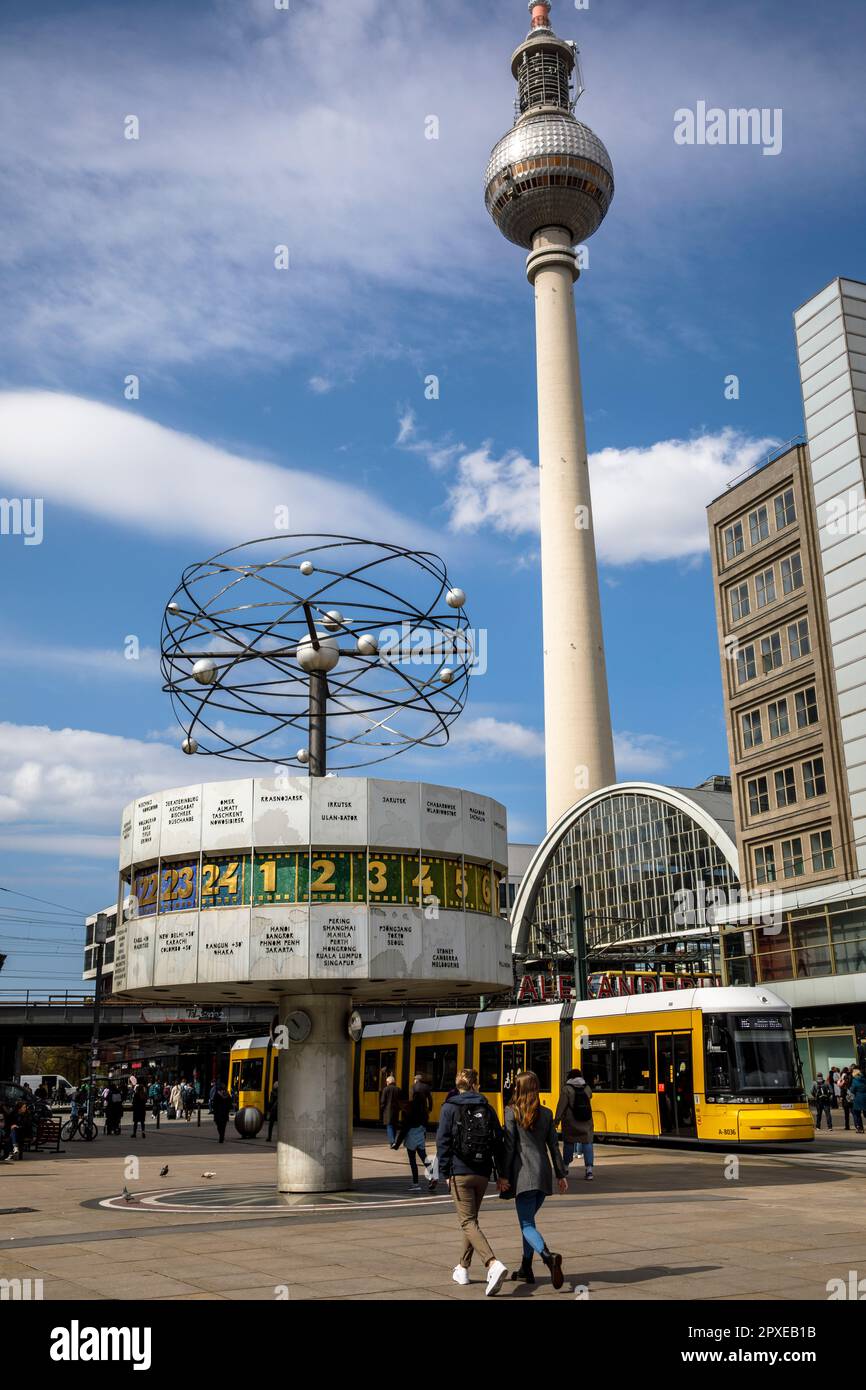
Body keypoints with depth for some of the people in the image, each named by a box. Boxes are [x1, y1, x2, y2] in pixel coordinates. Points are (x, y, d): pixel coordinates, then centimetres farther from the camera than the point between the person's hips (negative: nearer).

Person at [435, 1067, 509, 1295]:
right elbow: (499, 1142, 6)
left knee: (468, 1221, -6)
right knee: (471, 1218, 21)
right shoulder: (487, 1108, 6)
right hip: (483, 1173, 5)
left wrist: (445, 1173, -3)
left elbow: (443, 1142, -8)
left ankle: (493, 1264, -25)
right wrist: (501, 1174, 11)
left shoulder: (449, 1108, -3)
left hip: (460, 1172, -5)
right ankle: (463, 1268, 29)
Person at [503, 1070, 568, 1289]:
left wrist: (504, 1175, -5)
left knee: (527, 1225, -6)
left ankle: (549, 1256, -30)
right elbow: (553, 1146, 11)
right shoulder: (546, 1113, 9)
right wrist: (561, 1174, 16)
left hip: (524, 1174, -6)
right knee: (528, 1220, 20)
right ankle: (526, 1269, 22)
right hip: (544, 1174, 6)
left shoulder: (512, 1112, -5)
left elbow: (509, 1146, -9)